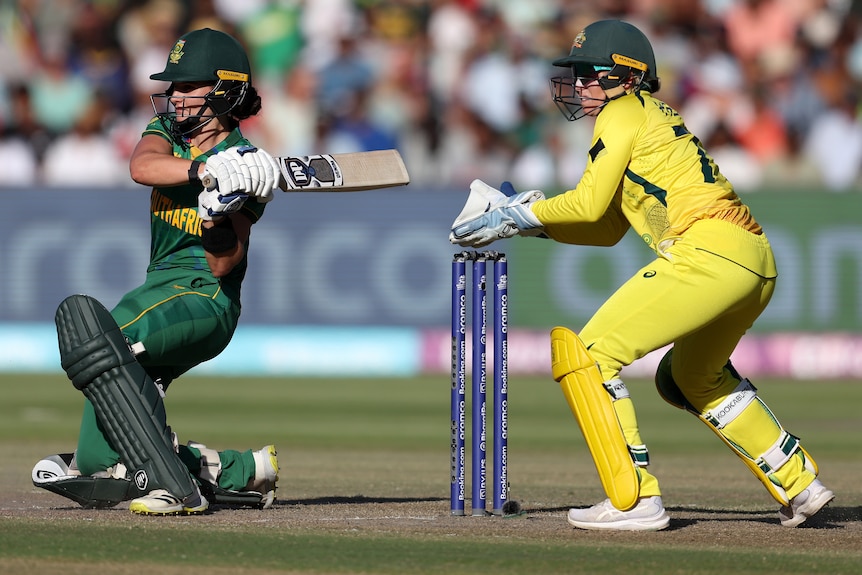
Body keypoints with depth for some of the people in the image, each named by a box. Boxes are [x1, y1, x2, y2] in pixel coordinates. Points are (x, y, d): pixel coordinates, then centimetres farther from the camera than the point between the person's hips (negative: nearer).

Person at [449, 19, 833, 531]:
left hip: (707, 252, -10)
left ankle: (637, 501, -14)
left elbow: (590, 204, -3)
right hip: (757, 260, 10)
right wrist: (529, 221, 22)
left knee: (585, 353, -8)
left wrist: (519, 215, 8)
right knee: (693, 377, 32)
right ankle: (798, 484, 30)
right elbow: (609, 229, 28)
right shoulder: (656, 118, 29)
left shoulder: (624, 113, 2)